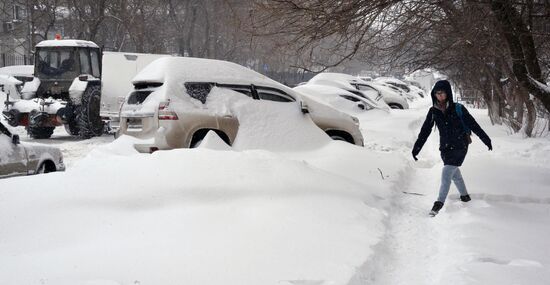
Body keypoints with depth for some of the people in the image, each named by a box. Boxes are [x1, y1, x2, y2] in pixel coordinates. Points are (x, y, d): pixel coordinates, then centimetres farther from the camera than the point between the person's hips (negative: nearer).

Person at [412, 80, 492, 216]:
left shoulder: (458, 109, -10)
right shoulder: (433, 111, 1)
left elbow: (473, 124, -4)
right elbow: (425, 131, 4)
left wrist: (486, 139, -1)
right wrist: (416, 148, -1)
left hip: (459, 147, -5)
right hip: (445, 147, 5)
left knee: (446, 172, -17)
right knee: (455, 174, 17)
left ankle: (439, 203, -15)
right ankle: (465, 196, 39)